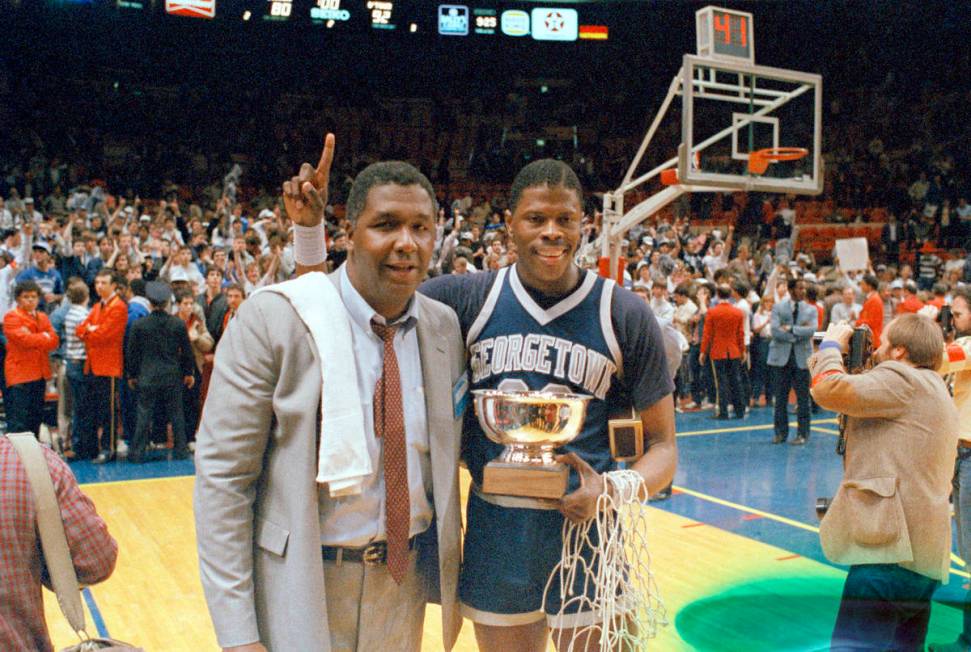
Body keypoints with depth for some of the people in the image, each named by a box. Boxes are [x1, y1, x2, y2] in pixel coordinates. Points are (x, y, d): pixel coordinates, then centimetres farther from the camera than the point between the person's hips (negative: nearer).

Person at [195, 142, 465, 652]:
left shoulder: (446, 327, -1)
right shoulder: (271, 319, -15)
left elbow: (446, 463, 9)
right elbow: (221, 475, -14)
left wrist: (449, 575, 11)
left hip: (405, 577, 4)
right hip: (300, 580, -4)